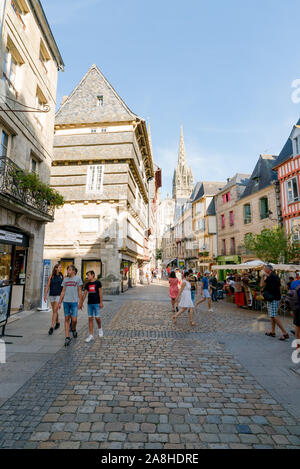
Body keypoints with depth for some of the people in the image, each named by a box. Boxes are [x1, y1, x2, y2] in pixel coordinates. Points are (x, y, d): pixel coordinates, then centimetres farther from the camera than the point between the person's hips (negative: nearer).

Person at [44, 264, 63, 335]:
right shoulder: (51, 276, 4)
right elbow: (47, 286, 2)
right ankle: (57, 323, 37)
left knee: (55, 311, -10)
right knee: (55, 311, 16)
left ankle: (52, 327, -8)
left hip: (58, 295, -3)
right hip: (51, 295, 3)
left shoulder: (62, 276, 1)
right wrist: (45, 295, -5)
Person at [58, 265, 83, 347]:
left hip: (74, 302, -3)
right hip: (66, 301, 3)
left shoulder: (78, 279, 1)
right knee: (67, 319, 5)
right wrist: (60, 302, 8)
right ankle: (67, 338, 11)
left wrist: (80, 302, -4)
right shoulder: (65, 279, 11)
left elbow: (79, 291, 0)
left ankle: (73, 329, 28)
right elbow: (63, 292, 13)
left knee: (74, 319, -4)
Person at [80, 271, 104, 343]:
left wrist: (101, 302, -9)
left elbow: (100, 292, -4)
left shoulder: (98, 282, -4)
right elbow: (85, 294, 13)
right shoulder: (87, 284, 8)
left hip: (97, 303, -4)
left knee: (97, 317, -6)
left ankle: (100, 328, 25)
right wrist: (81, 303, 11)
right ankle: (91, 335, 10)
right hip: (89, 303, 4)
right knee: (90, 318, 4)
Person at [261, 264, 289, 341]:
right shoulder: (276, 276, 13)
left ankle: (285, 333, -9)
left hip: (272, 299, -10)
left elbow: (262, 285, -17)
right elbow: (279, 288, 17)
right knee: (272, 316, 15)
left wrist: (263, 276, -9)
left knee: (274, 317, -9)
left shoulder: (270, 277, -16)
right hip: (277, 298, 10)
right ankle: (272, 332, 22)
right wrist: (279, 299, 23)